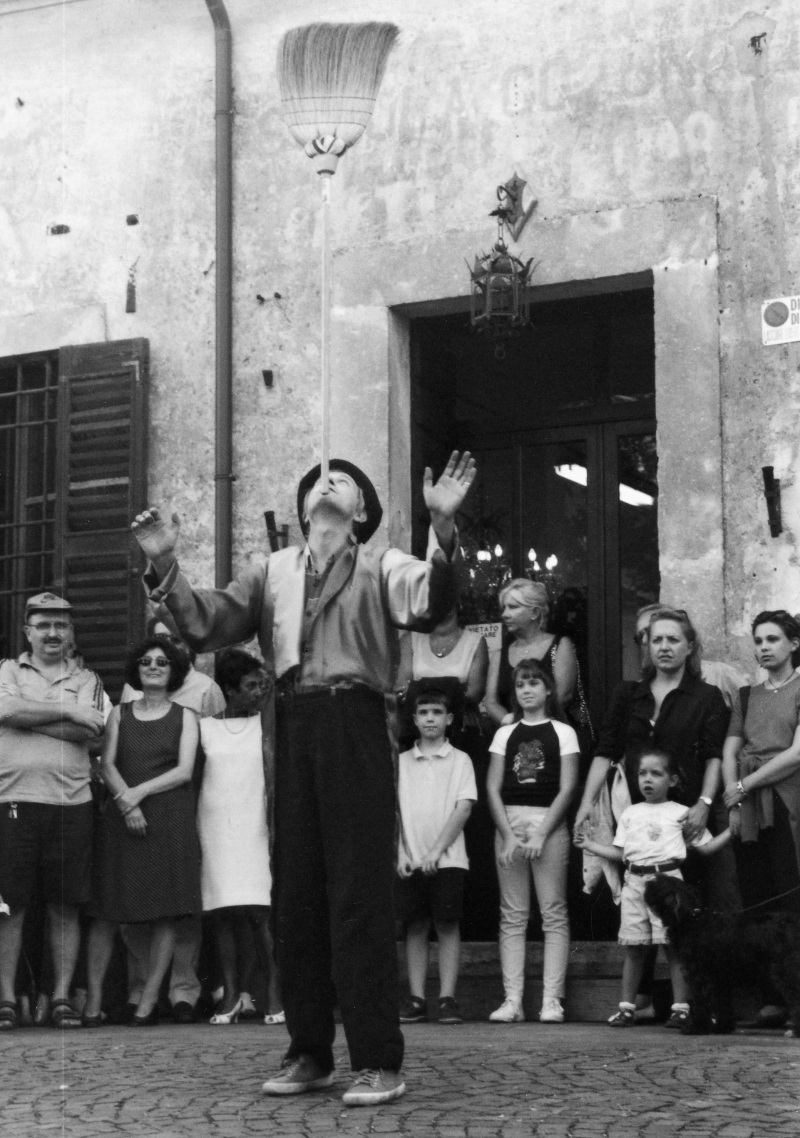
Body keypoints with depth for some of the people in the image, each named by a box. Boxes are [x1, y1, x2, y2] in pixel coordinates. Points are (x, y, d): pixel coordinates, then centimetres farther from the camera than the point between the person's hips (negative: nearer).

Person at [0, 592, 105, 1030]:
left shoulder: (87, 680, 15)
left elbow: (88, 731, -4)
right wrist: (68, 712, -6)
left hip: (71, 802, 1)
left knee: (65, 906, 2)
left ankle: (61, 997, 7)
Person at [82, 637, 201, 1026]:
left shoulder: (185, 716, 11)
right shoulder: (120, 714, 15)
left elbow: (184, 771, 0)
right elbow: (107, 765, 5)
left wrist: (139, 792, -10)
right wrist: (125, 801, -12)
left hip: (170, 817, -1)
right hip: (122, 817, 1)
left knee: (165, 913, -6)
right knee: (107, 911, -4)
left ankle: (149, 999, -1)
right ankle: (93, 998, -1)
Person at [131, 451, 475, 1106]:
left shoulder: (381, 567, 6)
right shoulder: (273, 572, 18)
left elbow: (429, 605, -14)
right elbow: (205, 626, 11)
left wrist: (443, 525, -29)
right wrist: (165, 566, -2)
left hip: (355, 723, -4)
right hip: (294, 727, 4)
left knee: (360, 893, -6)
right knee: (296, 895, 8)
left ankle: (379, 1061, -2)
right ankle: (309, 1053, 18)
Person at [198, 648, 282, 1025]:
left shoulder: (267, 725, 7)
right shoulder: (205, 726, 8)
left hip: (255, 824, -1)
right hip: (216, 826, 1)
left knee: (259, 910, -10)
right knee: (223, 912, 0)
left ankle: (274, 992, -6)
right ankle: (231, 994, 4)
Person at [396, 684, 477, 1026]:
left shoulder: (459, 760, 5)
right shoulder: (401, 762, 11)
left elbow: (464, 808, -3)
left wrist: (437, 851, -11)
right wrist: (400, 853, -4)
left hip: (448, 858, -2)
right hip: (409, 861, 2)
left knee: (447, 924, -3)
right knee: (415, 927, 2)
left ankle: (448, 998, -2)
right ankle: (416, 999, 5)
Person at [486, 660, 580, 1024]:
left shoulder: (562, 733, 5)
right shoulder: (505, 734, 13)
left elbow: (567, 788, -2)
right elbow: (493, 788, 6)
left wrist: (540, 834, -11)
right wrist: (509, 835, -6)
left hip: (549, 823, -3)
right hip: (508, 823, 3)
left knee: (554, 913, -4)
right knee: (512, 916, 1)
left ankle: (551, 999, -4)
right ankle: (512, 999, 1)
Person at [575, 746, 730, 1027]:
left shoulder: (680, 813, 8)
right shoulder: (630, 814, 17)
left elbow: (705, 847, 9)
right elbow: (619, 852, 16)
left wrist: (732, 830, 0)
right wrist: (589, 844, 11)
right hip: (635, 882, 3)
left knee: (674, 946, -5)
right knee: (633, 949, 5)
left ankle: (680, 1007, 0)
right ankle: (627, 1007, 11)